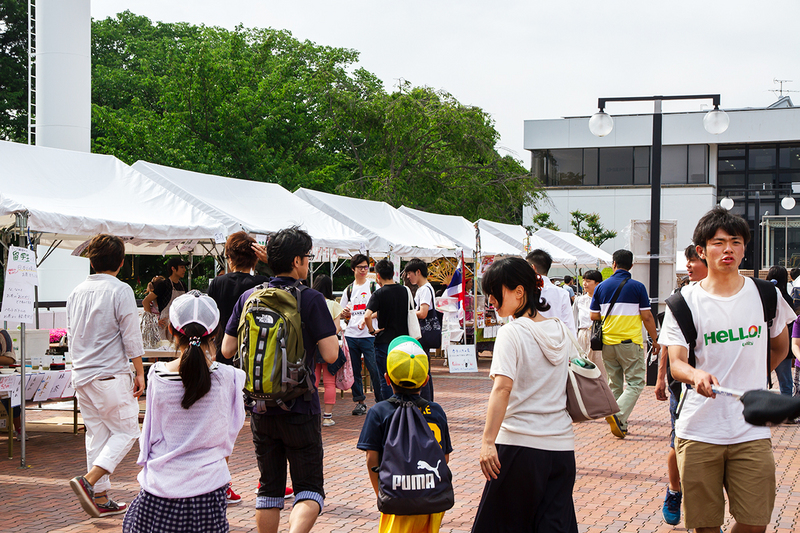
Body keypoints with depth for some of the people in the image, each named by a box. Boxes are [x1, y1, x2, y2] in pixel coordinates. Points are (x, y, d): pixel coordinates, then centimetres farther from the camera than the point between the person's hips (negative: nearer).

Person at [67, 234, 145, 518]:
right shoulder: (120, 291, -10)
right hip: (111, 375, -7)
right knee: (126, 431, 4)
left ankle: (101, 498, 13)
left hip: (81, 374, 7)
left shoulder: (77, 292, 10)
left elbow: (71, 334, 17)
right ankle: (89, 481, -13)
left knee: (96, 434, 12)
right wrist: (139, 372, -2)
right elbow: (131, 337, -10)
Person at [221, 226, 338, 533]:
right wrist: (330, 328, 5)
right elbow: (330, 355, -14)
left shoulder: (249, 297, 2)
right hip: (300, 409, -4)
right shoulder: (311, 300, -11)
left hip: (261, 407, 4)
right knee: (309, 488, 0)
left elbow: (227, 350, 6)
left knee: (269, 488, 16)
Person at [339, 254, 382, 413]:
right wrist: (346, 314, -3)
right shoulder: (349, 289, 14)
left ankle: (381, 401, 1)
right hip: (351, 334, 4)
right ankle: (359, 401, 15)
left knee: (374, 369, -9)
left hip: (369, 334, -4)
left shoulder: (374, 287, 3)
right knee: (354, 370, 6)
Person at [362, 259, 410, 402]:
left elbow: (367, 315, -26)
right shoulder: (404, 290, 5)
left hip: (384, 341, -5)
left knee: (385, 379, 3)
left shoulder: (379, 294, -13)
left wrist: (372, 330, -10)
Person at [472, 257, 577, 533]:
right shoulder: (561, 331, 9)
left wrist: (487, 441, -24)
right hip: (562, 446, 6)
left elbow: (502, 388, -21)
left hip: (520, 445, -6)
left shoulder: (511, 333, -11)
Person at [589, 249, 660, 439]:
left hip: (608, 342, 4)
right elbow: (647, 317, -6)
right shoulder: (637, 287, -6)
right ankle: (619, 414, -21)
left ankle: (620, 424, 16)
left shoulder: (602, 287, 3)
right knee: (635, 383, 0)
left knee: (614, 384, 14)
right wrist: (655, 340, 5)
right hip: (630, 341, -4)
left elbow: (594, 316, 7)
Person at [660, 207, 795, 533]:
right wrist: (697, 375, -29)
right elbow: (675, 363, -8)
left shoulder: (765, 295, 6)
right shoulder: (684, 302, 0)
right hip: (698, 430, -1)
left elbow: (779, 349, 22)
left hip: (752, 430, 2)